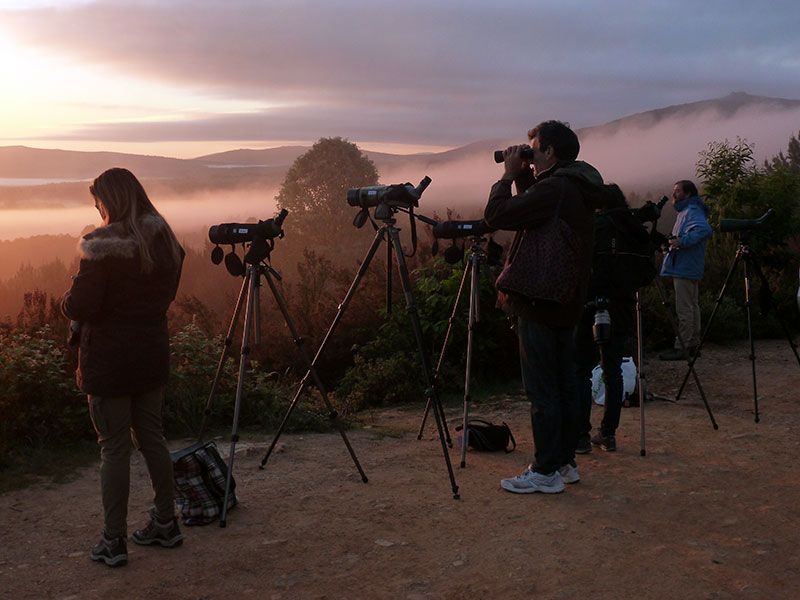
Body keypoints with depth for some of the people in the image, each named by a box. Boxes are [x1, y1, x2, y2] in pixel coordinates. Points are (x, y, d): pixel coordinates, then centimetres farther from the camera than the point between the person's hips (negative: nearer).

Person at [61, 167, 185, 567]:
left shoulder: (102, 247, -17)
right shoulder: (165, 242, 4)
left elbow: (79, 308, -18)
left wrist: (68, 297, 2)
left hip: (108, 361, -6)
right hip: (152, 355, 6)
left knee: (114, 448, 2)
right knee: (152, 438, 16)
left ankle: (113, 541, 11)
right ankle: (165, 523, 25)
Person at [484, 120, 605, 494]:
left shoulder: (554, 189, -18)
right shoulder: (577, 189, 13)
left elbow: (496, 215, -21)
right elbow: (531, 210, 24)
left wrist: (508, 176, -7)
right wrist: (523, 178, 13)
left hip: (539, 305, -10)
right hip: (566, 303, 10)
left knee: (542, 391, -3)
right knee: (563, 386, 14)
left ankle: (545, 472, 4)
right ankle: (565, 462, 24)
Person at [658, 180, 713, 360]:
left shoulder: (692, 211, -13)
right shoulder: (686, 211, 19)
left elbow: (705, 230, -30)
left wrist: (682, 241, -31)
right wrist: (673, 241, 17)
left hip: (685, 269, -11)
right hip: (689, 269, 11)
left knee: (684, 309, -10)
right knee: (692, 307, 14)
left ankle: (682, 348, -8)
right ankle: (693, 345, 22)